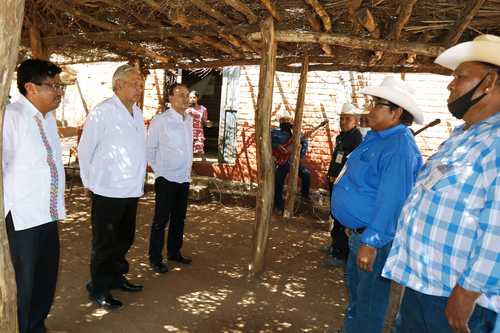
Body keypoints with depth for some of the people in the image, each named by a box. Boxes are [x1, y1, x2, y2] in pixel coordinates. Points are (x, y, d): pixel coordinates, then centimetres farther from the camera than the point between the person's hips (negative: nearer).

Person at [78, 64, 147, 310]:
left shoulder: (137, 112, 8)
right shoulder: (102, 112, -14)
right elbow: (85, 151, -8)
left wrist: (138, 181, 13)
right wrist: (90, 182, 0)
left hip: (132, 190, 7)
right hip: (108, 191, -7)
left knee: (124, 239, 19)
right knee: (105, 243, 7)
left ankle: (116, 277, 38)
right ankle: (98, 289, 23)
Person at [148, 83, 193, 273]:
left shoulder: (190, 120, 6)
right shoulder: (160, 121, -13)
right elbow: (150, 149, -7)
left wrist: (188, 169, 12)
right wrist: (159, 171, -4)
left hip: (184, 179, 6)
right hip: (166, 179, -6)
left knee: (179, 218, 16)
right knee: (161, 220, 3)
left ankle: (174, 253, 31)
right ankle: (155, 258, 16)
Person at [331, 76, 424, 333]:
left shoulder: (399, 147, -24)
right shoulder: (377, 137, 9)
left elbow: (391, 200, -30)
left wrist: (371, 242, -29)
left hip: (375, 237, -10)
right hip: (359, 231, 10)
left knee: (368, 299, 4)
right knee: (355, 286, 25)